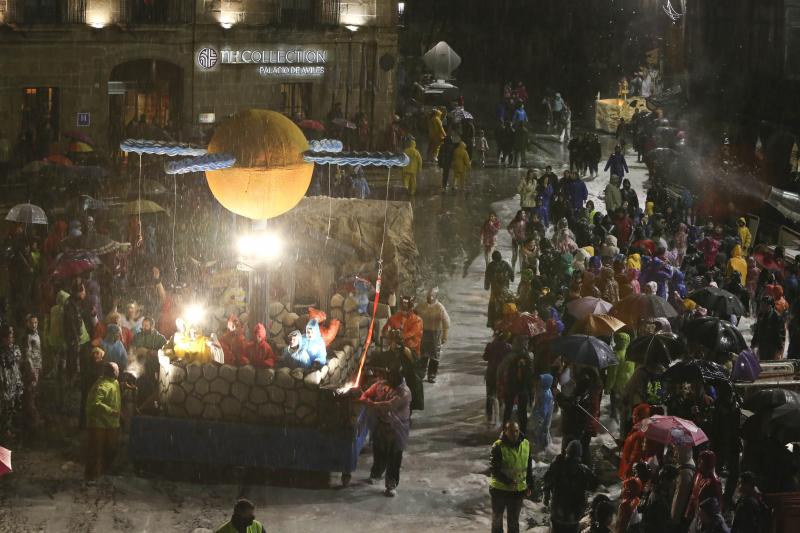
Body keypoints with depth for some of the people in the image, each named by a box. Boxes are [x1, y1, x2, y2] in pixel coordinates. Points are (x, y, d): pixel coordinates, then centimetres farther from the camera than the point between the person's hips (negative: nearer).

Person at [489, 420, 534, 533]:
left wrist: (530, 485, 8)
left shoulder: (526, 444, -4)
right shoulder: (498, 447, -19)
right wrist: (508, 481, -30)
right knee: (497, 519, 16)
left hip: (518, 491, 3)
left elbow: (529, 467, 8)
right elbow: (494, 469, -21)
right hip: (499, 490, -3)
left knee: (513, 521, 13)